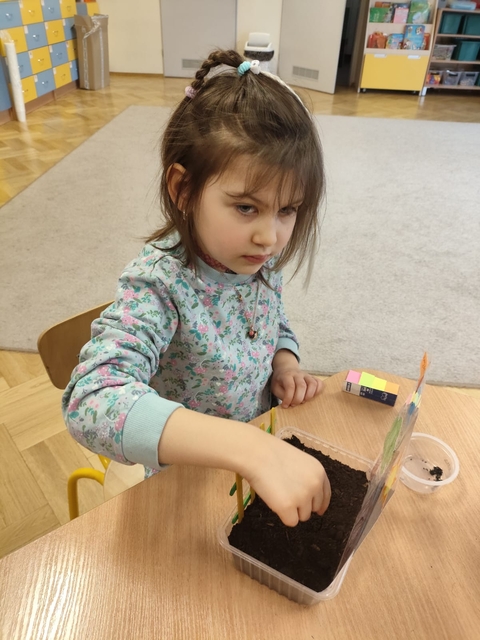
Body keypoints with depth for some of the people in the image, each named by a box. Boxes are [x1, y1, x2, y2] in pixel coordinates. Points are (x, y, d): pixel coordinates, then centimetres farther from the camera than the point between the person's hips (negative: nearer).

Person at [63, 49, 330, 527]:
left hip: (265, 449, 4)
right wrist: (252, 450, -53)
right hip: (188, 484, -3)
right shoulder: (158, 285, -30)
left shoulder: (257, 260, -10)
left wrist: (285, 364, -12)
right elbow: (92, 400, -45)